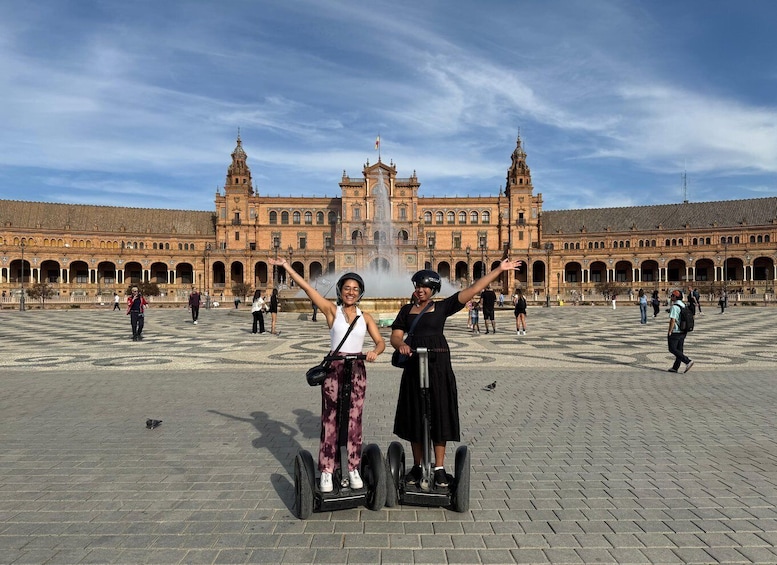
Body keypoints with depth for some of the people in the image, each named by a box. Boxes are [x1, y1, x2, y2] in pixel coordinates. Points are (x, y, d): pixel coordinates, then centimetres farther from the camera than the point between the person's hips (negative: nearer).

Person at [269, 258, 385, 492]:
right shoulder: (332, 310, 1)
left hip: (357, 370, 3)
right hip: (333, 368, -2)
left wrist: (375, 352, -19)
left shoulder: (365, 317, 8)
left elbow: (380, 341, 3)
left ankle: (352, 468, 17)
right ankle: (327, 471, 9)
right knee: (330, 420, 1)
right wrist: (287, 267, -9)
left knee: (354, 420, 7)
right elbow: (306, 287, -5)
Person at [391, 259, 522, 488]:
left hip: (438, 365, -2)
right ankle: (417, 466, 19)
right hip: (414, 366, 2)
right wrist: (401, 344, -22)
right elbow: (395, 336, 3)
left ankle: (439, 468, 11)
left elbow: (473, 289, -2)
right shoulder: (406, 310, 10)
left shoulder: (442, 307, 2)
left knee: (439, 414, 1)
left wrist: (499, 269, -6)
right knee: (415, 416, 7)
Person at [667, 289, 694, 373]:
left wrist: (670, 332, -16)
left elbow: (672, 320, -22)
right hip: (682, 332, 9)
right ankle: (675, 368, 16)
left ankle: (688, 361, -12)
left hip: (675, 332, -9)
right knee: (679, 350, 10)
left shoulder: (674, 307, -18)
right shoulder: (684, 306, 9)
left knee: (672, 349, -1)